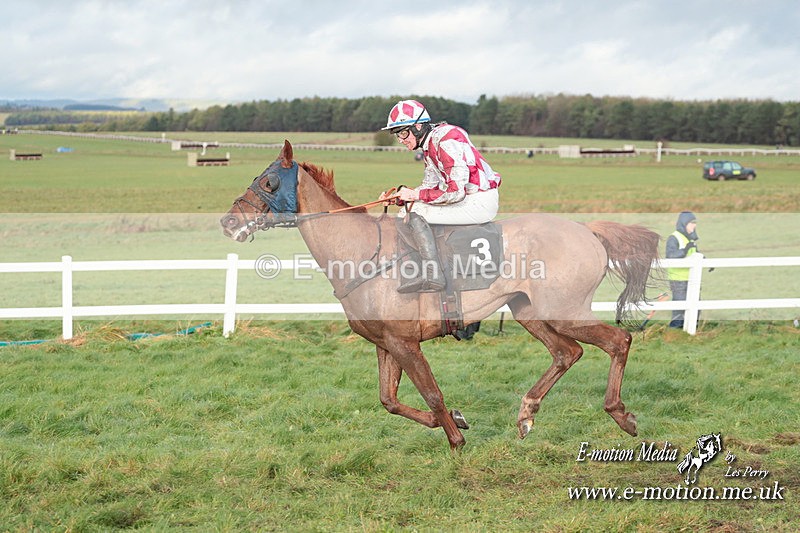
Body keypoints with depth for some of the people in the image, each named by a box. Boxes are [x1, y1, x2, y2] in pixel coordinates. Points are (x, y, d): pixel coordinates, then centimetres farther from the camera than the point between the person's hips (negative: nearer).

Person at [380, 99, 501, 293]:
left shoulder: (446, 141, -20)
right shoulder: (429, 146, 11)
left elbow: (456, 192, -25)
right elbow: (430, 186, 15)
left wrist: (417, 195, -16)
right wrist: (400, 196, 0)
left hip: (480, 202, -10)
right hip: (467, 199, 10)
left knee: (414, 214, -20)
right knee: (405, 212, 10)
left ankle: (432, 275, -28)